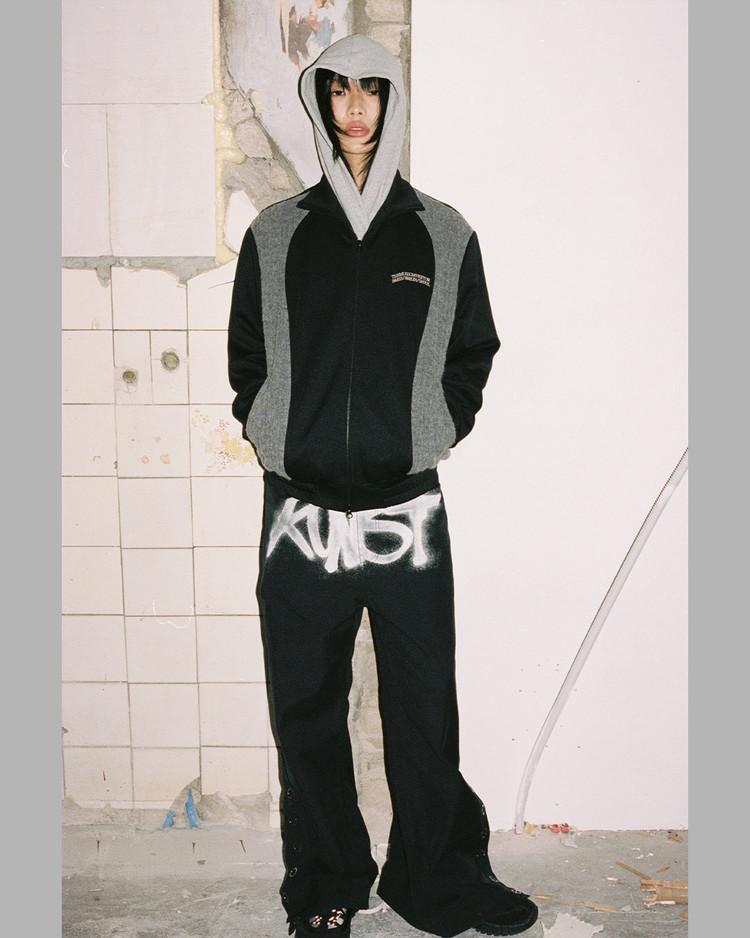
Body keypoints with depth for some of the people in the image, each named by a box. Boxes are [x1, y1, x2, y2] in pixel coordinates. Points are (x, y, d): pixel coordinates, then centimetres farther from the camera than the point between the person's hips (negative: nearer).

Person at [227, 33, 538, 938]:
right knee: (308, 709, 9)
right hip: (300, 505, 1)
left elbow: (472, 352, 14)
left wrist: (436, 430, 4)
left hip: (408, 506, 0)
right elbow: (246, 354, 14)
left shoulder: (444, 235, 8)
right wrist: (272, 435, 4)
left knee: (424, 707, 6)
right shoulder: (275, 234, 9)